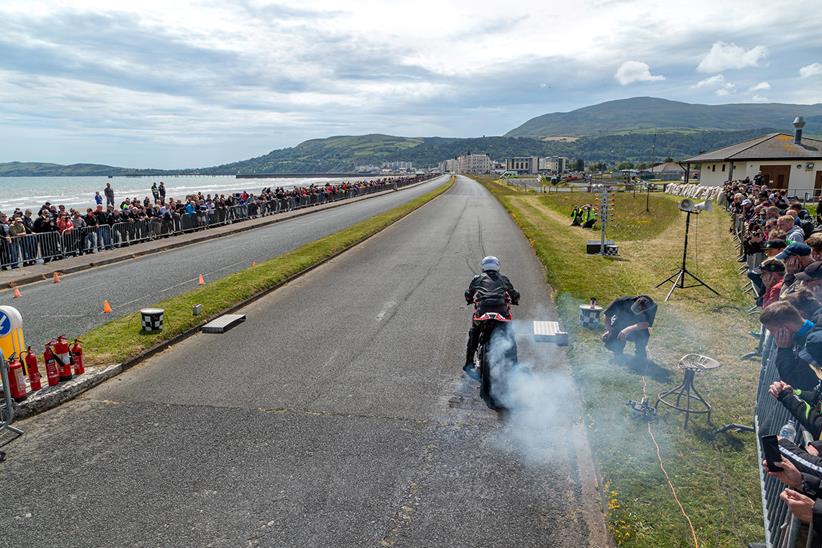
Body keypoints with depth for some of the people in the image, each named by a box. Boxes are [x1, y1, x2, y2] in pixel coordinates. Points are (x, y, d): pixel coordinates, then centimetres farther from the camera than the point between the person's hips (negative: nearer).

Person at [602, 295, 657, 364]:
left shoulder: (652, 308, -25)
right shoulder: (621, 302, -27)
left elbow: (647, 324, -31)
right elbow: (607, 315, -15)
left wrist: (629, 329, -43)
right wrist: (609, 330, -26)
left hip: (636, 331, 0)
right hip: (618, 330, 0)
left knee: (643, 334, -34)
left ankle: (640, 354, -3)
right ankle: (618, 352, 10)